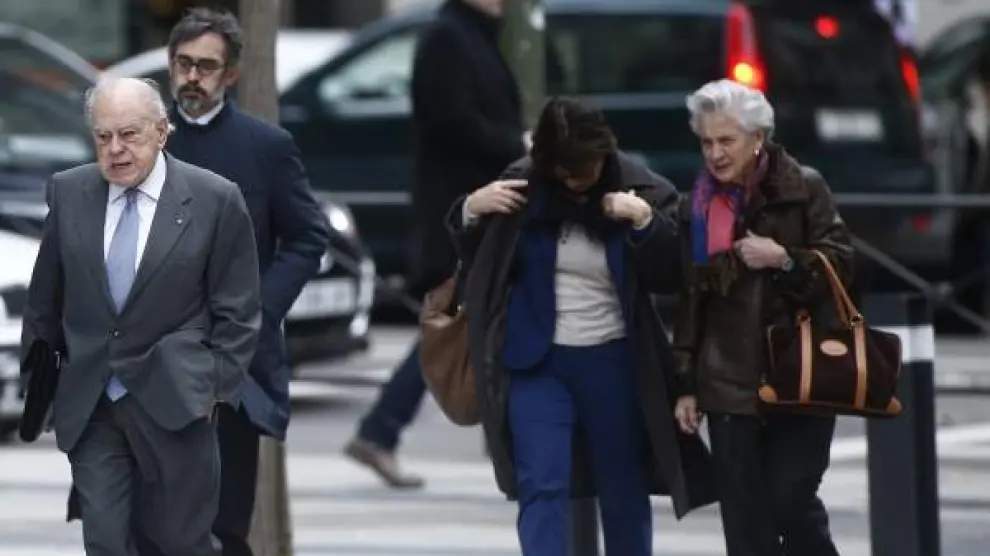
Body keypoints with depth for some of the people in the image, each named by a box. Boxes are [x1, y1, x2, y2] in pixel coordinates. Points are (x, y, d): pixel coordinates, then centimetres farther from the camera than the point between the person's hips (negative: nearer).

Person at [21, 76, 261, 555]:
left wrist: (216, 386, -4)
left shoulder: (215, 200, -7)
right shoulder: (68, 193, 2)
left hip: (173, 403, -3)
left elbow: (237, 311, -1)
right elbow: (45, 297, 12)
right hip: (89, 403, 3)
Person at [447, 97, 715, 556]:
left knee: (623, 489, 11)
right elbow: (477, 260, 7)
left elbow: (670, 275, -9)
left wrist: (646, 222, -23)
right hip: (536, 362, 0)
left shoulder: (640, 189, -6)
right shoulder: (523, 186, -3)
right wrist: (471, 212, -12)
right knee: (541, 486, -11)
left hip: (614, 362, 0)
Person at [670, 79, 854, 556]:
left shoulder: (803, 188, -2)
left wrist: (785, 261, -19)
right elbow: (690, 299, 12)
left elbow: (840, 265, -2)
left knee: (790, 499, -8)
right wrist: (687, 385, 9)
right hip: (730, 382, 3)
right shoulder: (698, 206, 9)